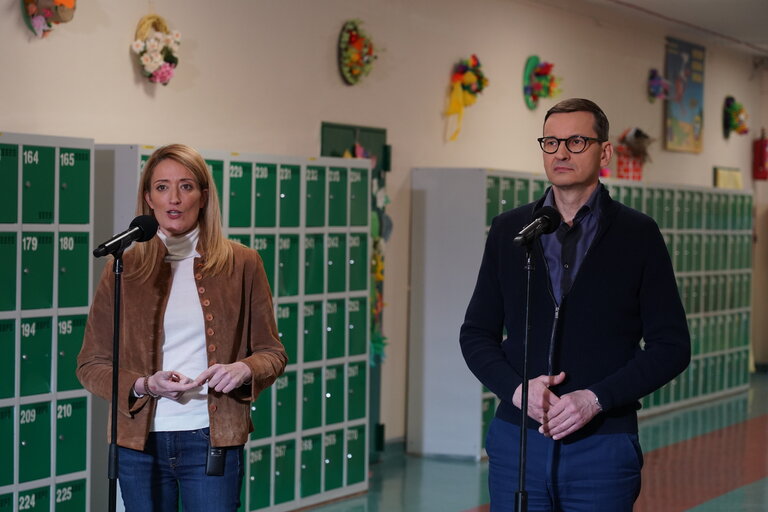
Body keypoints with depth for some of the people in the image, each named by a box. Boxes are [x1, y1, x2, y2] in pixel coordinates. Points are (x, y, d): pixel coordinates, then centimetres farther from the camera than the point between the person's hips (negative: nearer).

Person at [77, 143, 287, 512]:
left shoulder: (242, 264, 3)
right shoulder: (122, 269, 3)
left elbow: (272, 352, 7)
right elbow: (90, 364, 5)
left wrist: (244, 369, -15)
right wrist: (143, 385, -13)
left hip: (211, 440, -1)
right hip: (140, 442, 1)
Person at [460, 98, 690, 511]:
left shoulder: (638, 234, 0)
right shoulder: (508, 230, 8)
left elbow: (671, 345, -2)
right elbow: (476, 334, 10)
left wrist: (596, 398, -13)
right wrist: (516, 388, -8)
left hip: (603, 445, -2)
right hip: (517, 441, 2)